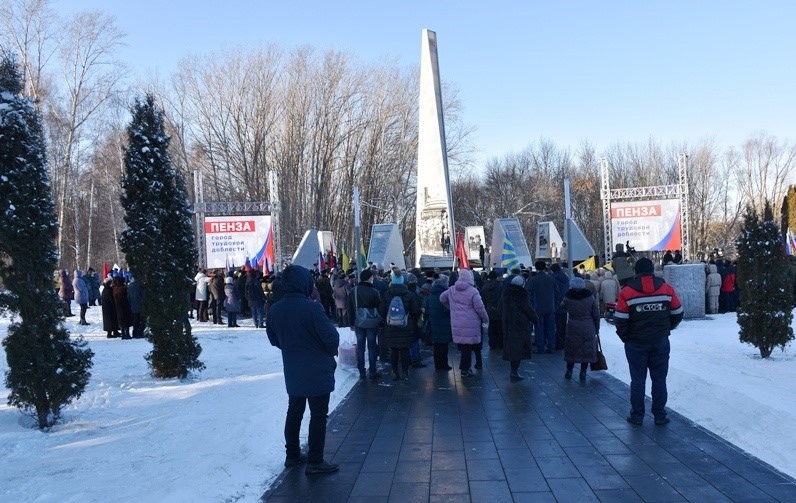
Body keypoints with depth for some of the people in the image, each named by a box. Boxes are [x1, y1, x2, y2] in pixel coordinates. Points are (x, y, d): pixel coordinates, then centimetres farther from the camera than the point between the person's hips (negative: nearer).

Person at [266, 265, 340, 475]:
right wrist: (331, 352, 0)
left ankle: (292, 455, 29)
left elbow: (274, 339, 9)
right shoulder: (311, 308, -22)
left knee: (294, 412, 19)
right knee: (318, 415, 3)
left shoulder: (274, 310, -2)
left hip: (292, 372, 6)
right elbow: (331, 336, -21)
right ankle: (315, 461, 8)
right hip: (317, 371, -6)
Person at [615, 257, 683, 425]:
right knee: (659, 379, 10)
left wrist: (625, 337, 7)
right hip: (661, 342, 2)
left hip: (636, 343, -1)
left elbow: (621, 320, -11)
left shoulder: (627, 292, -11)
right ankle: (660, 415, 14)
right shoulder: (667, 289, -3)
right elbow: (678, 313, 4)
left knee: (637, 380, 7)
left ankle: (637, 415, 12)